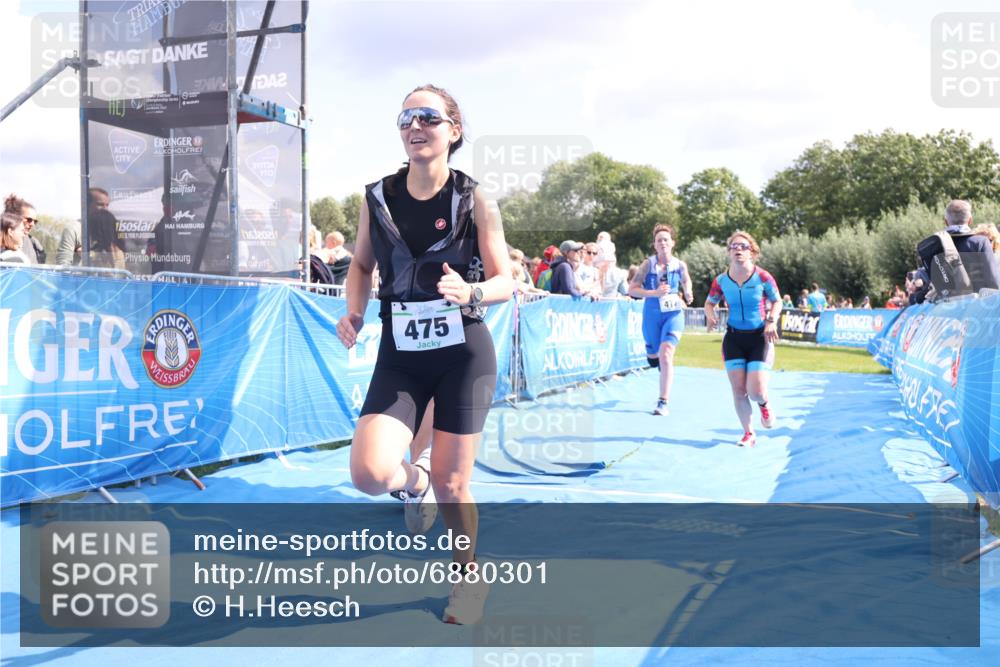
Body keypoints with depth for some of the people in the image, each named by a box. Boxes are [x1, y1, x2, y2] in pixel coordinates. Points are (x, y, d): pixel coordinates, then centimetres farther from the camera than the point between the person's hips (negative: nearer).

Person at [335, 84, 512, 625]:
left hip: (464, 354, -2)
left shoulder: (473, 200, -7)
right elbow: (361, 264, 14)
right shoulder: (376, 197, 0)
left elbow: (505, 282, -3)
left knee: (451, 483, 4)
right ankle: (415, 481, 22)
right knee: (369, 473, -17)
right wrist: (354, 312, -5)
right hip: (400, 357, 2)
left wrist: (470, 291, -24)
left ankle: (469, 577, 33)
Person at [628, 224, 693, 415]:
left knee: (665, 356, -18)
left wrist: (687, 295, -4)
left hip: (673, 315, -1)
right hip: (651, 315, 1)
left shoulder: (680, 265, -2)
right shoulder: (647, 265, -7)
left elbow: (686, 281, 17)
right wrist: (655, 293, -23)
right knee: (653, 357, 15)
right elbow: (632, 289, -10)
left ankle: (663, 402, -15)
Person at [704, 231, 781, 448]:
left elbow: (777, 302, 2)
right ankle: (749, 434, 19)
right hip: (734, 338, 3)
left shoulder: (763, 277, -10)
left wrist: (771, 320, -16)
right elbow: (709, 302, 11)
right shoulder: (721, 281, -4)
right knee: (738, 390, 1)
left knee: (756, 392, -11)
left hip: (759, 337, -2)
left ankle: (764, 404, 28)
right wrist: (711, 314, -11)